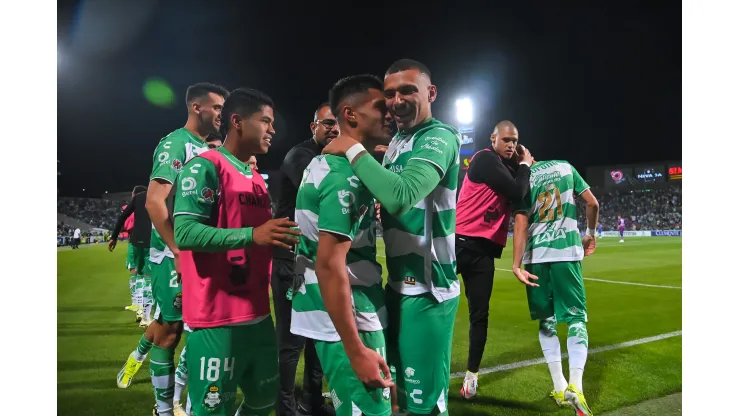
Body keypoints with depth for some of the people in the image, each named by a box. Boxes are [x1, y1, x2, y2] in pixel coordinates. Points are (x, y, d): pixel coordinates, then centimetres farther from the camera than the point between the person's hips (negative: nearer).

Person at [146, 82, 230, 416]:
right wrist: (179, 253, -21)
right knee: (170, 330, 2)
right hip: (175, 255, -8)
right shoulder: (176, 144, -11)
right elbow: (155, 202, -20)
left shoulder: (210, 150, 15)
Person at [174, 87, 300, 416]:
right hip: (218, 320, -9)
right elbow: (184, 233, -22)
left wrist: (279, 238, 10)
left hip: (258, 315, 9)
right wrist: (252, 235, -29)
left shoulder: (257, 179, 17)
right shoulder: (205, 166, -11)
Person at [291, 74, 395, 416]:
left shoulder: (327, 162, 11)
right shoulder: (346, 175, -21)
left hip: (342, 315, 10)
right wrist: (357, 350, -25)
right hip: (348, 321, -10)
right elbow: (329, 264, -26)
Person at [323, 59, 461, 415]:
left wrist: (354, 150, -23)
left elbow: (401, 196, -34)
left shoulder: (440, 138, -18)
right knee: (402, 384, 25)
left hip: (426, 288, -9)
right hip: (398, 283, 9)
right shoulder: (397, 141, 11)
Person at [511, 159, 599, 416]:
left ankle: (560, 387, 14)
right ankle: (575, 385, -11)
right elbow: (592, 203, 8)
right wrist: (590, 234, 25)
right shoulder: (564, 166, 10)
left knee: (547, 321, 11)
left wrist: (516, 264, -11)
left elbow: (521, 223, -7)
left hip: (536, 256, 0)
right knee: (576, 317, 4)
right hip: (566, 251, 1)